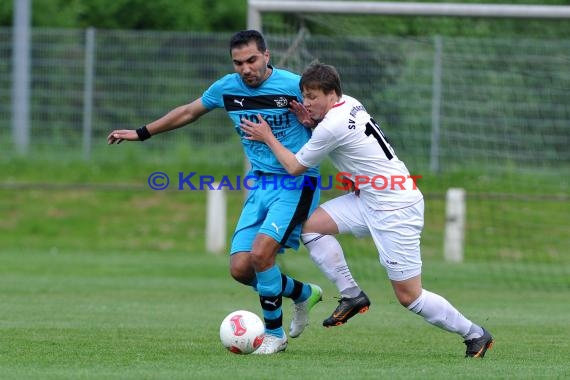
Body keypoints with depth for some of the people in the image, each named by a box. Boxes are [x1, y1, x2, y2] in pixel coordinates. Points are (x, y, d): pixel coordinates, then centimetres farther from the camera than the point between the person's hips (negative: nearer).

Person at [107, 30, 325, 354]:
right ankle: (304, 294, 25)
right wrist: (141, 133, 23)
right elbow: (189, 112, 19)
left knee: (261, 253, -23)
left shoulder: (294, 85, -13)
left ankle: (275, 333, -3)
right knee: (241, 268, -3)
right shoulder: (228, 88, 3)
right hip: (260, 184, 6)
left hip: (297, 184, -6)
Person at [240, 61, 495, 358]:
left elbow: (295, 167, -8)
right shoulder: (349, 103, 5)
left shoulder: (332, 127, -21)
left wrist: (268, 137, 5)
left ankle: (474, 334, 10)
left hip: (395, 210, -10)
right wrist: (311, 121, 6)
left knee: (408, 296, -4)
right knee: (312, 225, 0)